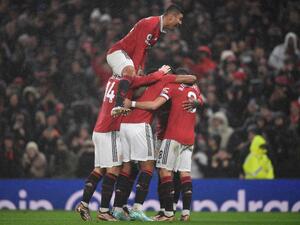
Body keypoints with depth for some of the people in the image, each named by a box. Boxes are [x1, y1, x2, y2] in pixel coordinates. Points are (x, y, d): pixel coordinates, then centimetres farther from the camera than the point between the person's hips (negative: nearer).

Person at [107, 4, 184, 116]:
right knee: (130, 72, -36)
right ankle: (118, 106, -50)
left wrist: (140, 70, 7)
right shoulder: (151, 23, -18)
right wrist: (135, 70, -26)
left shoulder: (159, 29, 14)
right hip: (117, 52, -11)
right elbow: (139, 48, -23)